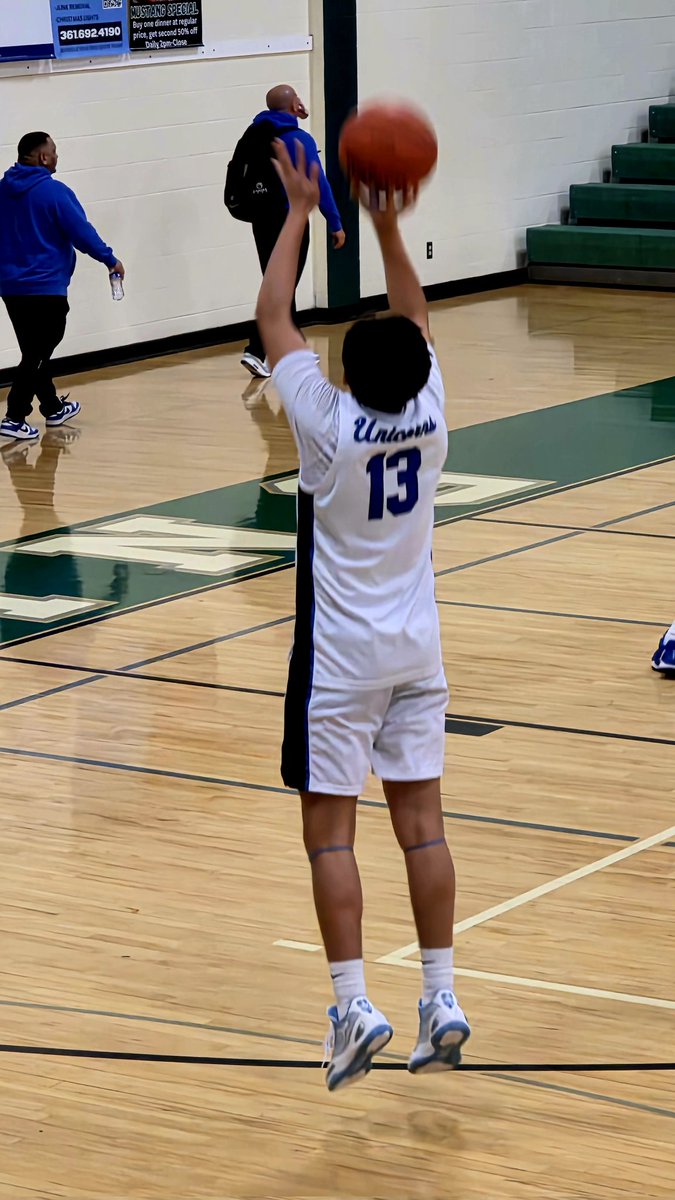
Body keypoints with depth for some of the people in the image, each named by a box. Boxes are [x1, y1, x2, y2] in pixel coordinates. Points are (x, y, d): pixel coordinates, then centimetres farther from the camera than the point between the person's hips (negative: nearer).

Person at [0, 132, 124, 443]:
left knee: (35, 350, 18)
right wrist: (110, 260, -1)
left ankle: (52, 407, 31)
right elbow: (82, 232, -13)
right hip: (46, 287, -7)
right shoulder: (53, 192, -15)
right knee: (37, 355, -4)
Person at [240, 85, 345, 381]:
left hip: (262, 220, 7)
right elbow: (318, 185, -14)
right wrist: (336, 224, -8)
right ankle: (256, 350, -14)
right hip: (291, 220, -7)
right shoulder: (299, 140, -12)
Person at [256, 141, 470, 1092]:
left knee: (330, 830, -1)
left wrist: (300, 212, -2)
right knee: (421, 821, 7)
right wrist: (387, 224, 4)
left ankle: (354, 1007, -7)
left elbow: (273, 316, -8)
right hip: (417, 648, 5)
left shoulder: (329, 425, -18)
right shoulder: (430, 416, -8)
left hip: (340, 657, -4)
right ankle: (440, 1000, 7)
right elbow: (416, 318, 10)